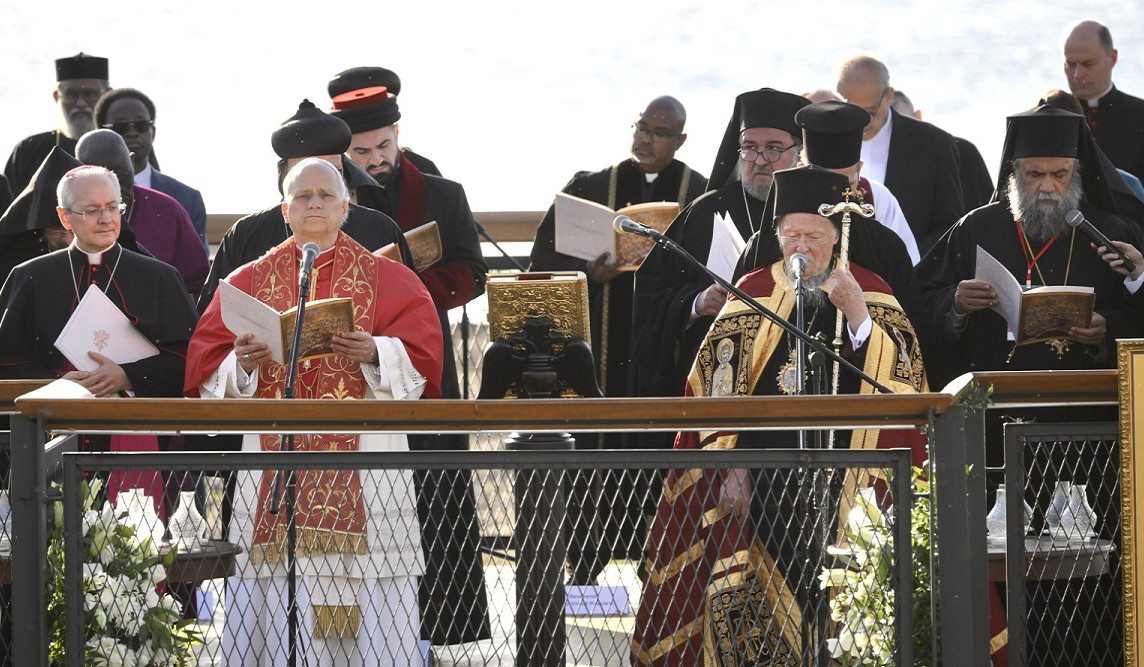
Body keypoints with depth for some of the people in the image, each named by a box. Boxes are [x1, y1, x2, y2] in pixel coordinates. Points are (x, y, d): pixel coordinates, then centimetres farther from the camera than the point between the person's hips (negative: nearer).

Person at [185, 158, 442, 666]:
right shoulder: (249, 281, 13)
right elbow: (204, 370, 6)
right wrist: (243, 363, -14)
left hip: (364, 459, -1)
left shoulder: (389, 280, 9)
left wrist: (375, 354, -20)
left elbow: (421, 358, -2)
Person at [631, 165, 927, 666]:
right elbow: (715, 384, 6)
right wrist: (730, 466, -2)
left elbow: (898, 377, -6)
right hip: (763, 470, 1)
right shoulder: (753, 294, 8)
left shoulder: (869, 292, 6)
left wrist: (858, 315, -18)